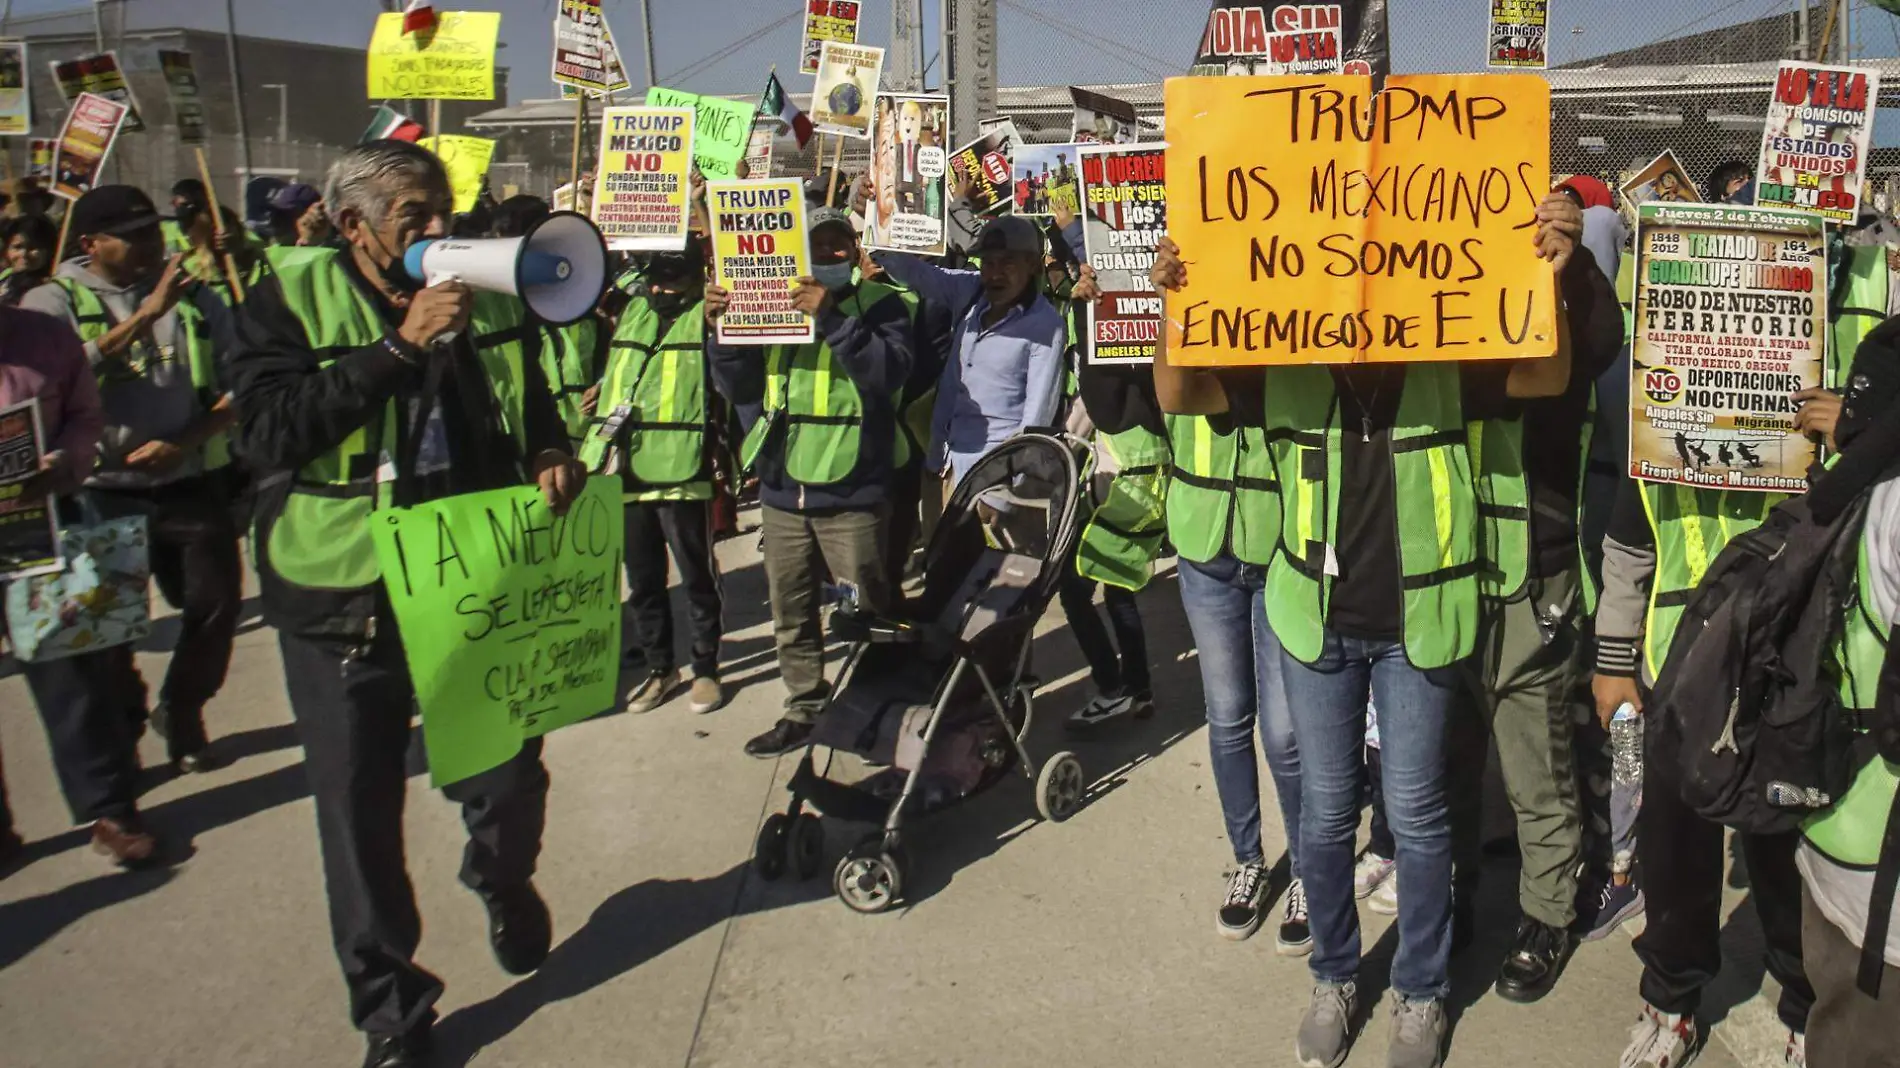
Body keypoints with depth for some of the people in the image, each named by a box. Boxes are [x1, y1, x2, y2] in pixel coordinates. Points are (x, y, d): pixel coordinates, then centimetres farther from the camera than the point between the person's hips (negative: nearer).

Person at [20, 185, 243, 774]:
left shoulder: (193, 298, 6)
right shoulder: (53, 302, -1)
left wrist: (185, 441, -12)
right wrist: (147, 314, -21)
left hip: (191, 484, 2)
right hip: (99, 492, -2)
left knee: (216, 603, 3)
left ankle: (181, 712, 29)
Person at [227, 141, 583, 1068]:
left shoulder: (488, 296, 6)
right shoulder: (291, 299, -5)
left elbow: (533, 403, 21)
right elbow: (268, 429, -20)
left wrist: (551, 453, -2)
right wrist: (401, 345, -22)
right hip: (343, 594, -2)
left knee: (509, 776, 7)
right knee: (361, 810, 7)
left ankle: (503, 878, 45)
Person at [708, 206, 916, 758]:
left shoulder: (879, 303, -1)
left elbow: (891, 369, -20)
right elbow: (739, 387, 9)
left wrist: (832, 318, -26)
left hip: (850, 491, -5)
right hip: (782, 488, 5)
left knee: (868, 610, 3)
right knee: (790, 614, 15)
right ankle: (805, 710, 29)